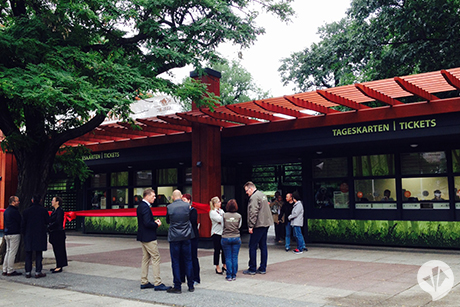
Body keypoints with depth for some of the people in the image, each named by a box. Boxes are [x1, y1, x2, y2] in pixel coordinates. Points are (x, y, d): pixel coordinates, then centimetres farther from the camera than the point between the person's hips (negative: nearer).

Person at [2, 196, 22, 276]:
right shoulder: (14, 211, -14)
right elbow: (20, 221, -12)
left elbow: (5, 222, 20)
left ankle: (5, 270, 14)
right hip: (14, 233, -9)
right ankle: (10, 271, -2)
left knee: (8, 251, 13)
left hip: (6, 233, 9)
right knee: (12, 252, -5)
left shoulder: (6, 211, 14)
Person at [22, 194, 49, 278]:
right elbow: (47, 222, 1)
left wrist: (24, 234, 13)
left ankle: (28, 272, 10)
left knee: (28, 255, 8)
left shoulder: (26, 211, -1)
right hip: (40, 236, -1)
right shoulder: (43, 210, -5)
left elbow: (23, 224, 1)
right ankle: (38, 272, 2)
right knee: (39, 255, 3)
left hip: (29, 235, 2)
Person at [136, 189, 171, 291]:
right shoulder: (145, 207, -19)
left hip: (143, 237, 11)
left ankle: (144, 282, 20)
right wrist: (157, 225, -10)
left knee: (145, 259, 15)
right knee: (155, 258, -6)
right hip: (149, 237, -11)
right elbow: (147, 223, -26)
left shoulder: (140, 206, 13)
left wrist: (154, 222, 8)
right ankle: (157, 283, -4)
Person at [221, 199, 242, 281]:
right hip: (236, 238, 1)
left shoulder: (224, 215, -8)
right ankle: (234, 275, 11)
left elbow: (223, 225, -1)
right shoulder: (239, 216, -4)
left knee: (228, 258, 6)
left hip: (226, 238, -1)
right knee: (235, 257, 8)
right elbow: (239, 226, 1)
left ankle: (229, 276, 7)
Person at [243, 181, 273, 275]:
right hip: (266, 223, 9)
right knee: (263, 246, 11)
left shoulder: (254, 197, -14)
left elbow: (253, 213, -20)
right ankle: (263, 268, 15)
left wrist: (251, 226, -17)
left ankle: (252, 269, 3)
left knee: (252, 247, -2)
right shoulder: (262, 194, 16)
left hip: (258, 225, -9)